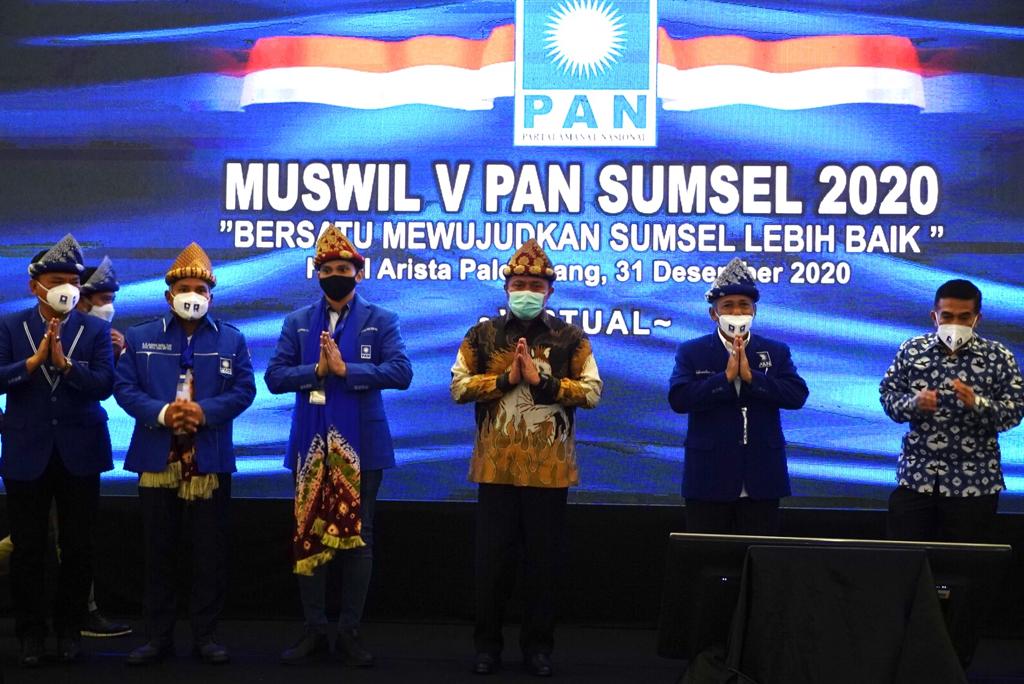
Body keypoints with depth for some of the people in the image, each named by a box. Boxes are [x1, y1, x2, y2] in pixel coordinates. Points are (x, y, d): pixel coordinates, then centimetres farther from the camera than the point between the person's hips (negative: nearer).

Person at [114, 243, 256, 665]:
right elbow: (124, 388, 0)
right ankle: (158, 637, 13)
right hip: (157, 459, 0)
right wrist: (161, 413, -17)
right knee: (158, 552, 5)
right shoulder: (139, 337, 8)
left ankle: (206, 635, 12)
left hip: (211, 461, 0)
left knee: (210, 552, 3)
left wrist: (204, 411, -16)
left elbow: (243, 390, 0)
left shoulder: (231, 340, 8)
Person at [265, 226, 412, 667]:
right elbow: (275, 377, 1)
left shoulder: (381, 320, 2)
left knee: (356, 534, 3)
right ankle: (314, 630, 12)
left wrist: (345, 369, -18)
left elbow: (401, 372, -11)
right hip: (312, 443, 2)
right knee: (308, 534, 4)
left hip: (361, 443, -2)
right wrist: (317, 370, -15)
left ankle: (350, 631, 10)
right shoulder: (298, 322, 8)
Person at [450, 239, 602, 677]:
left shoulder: (570, 338, 4)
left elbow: (592, 391, -3)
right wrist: (505, 379, -12)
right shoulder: (482, 335, 7)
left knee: (544, 559, 6)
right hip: (496, 465, 1)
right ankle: (487, 644, 16)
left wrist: (542, 380, -13)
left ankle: (538, 645, 17)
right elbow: (459, 386, 0)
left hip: (549, 467, 0)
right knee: (492, 557, 5)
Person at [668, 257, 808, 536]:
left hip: (761, 479, 1)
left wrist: (751, 376, -14)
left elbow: (798, 395, -5)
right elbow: (678, 398, -11)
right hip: (709, 479, -1)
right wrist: (726, 377, -16)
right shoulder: (691, 352, 4)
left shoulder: (777, 352, 9)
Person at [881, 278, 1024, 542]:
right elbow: (887, 396, 6)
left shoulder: (998, 357, -3)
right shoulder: (911, 350, 3)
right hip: (916, 474, 1)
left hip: (974, 481, -1)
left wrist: (976, 403, -22)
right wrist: (913, 403, -15)